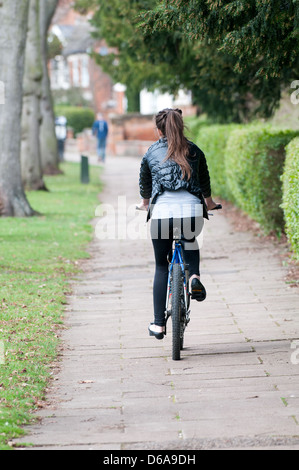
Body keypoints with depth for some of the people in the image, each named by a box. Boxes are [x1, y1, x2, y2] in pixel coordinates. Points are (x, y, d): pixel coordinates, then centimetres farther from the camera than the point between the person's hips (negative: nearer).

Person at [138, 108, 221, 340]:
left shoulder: (151, 153, 15)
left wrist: (145, 203, 52)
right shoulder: (194, 151, 17)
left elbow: (144, 183, 31)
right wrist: (209, 202, 52)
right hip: (192, 210, 1)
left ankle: (159, 324, 11)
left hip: (162, 210, -1)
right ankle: (194, 276, 5)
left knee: (161, 267, 14)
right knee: (190, 242, 35)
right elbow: (205, 180, 32)